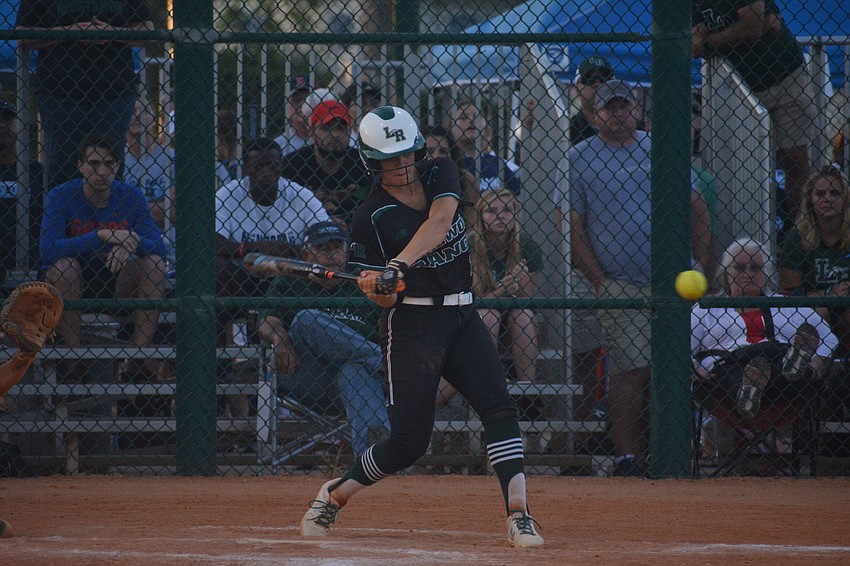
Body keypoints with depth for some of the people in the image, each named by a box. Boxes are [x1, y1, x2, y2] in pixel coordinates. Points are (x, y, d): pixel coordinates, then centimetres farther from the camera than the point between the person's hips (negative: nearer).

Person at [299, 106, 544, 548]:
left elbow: (439, 222, -19)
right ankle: (335, 494, 17)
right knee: (409, 441, -6)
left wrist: (398, 266, -33)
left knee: (499, 408, -16)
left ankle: (518, 516, -22)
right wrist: (376, 289, -30)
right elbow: (384, 300, -5)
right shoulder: (372, 218, -7)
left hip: (462, 316, 4)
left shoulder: (440, 175, 2)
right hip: (411, 324, -4)